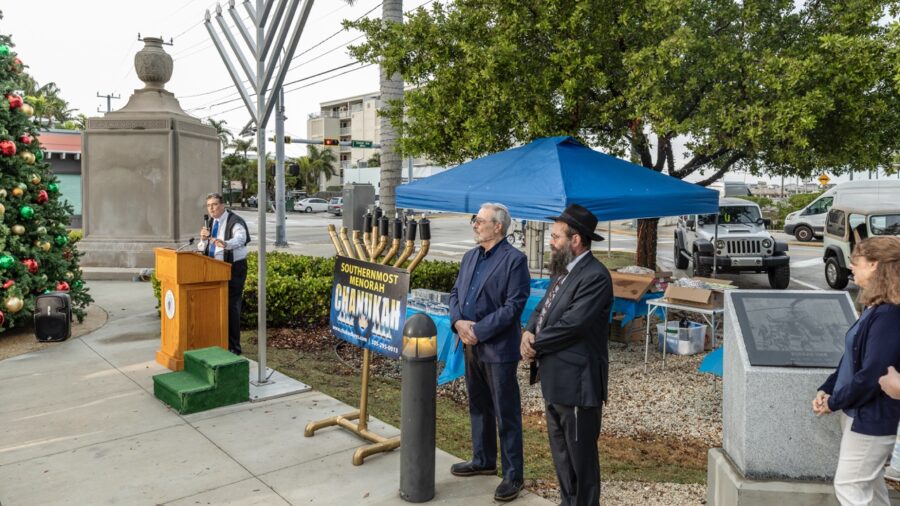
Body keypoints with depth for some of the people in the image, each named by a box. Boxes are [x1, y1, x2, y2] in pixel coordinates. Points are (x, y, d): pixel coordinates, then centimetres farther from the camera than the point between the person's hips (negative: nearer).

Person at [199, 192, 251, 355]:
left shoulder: (234, 221, -12)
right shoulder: (211, 222, 11)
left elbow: (240, 238, -34)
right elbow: (202, 249, 15)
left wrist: (225, 244, -55)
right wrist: (203, 239, -8)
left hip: (233, 268, -7)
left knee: (231, 307, -6)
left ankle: (234, 347, 3)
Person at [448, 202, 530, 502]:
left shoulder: (514, 259, -12)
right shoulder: (470, 257, 12)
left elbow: (514, 305, -18)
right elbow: (455, 293, 13)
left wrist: (479, 330, -19)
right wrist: (458, 321, -7)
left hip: (499, 348, -8)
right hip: (471, 346, 8)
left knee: (506, 414, 2)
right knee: (478, 407, 20)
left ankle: (513, 475, 15)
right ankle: (484, 460, 37)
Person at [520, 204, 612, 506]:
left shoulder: (595, 276, -19)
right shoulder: (563, 271, 11)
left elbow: (570, 324, -24)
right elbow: (543, 308, 15)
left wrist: (535, 345, -12)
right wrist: (528, 332, -6)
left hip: (576, 384, -9)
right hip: (554, 381, 9)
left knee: (580, 456, 7)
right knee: (560, 452, 21)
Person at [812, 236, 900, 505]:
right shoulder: (875, 308, 7)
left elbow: (872, 375, -26)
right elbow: (852, 358, 13)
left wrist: (834, 402, -13)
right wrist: (827, 389, 3)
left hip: (871, 418, -10)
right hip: (860, 412, 10)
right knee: (869, 484, 20)